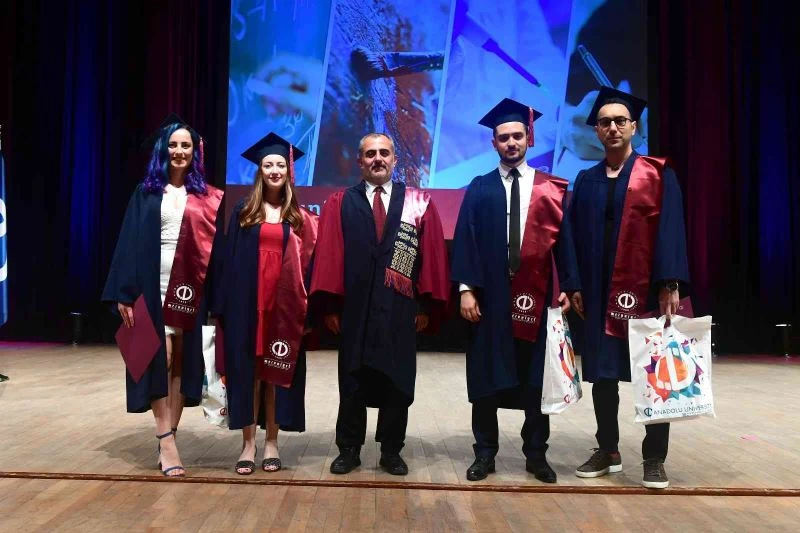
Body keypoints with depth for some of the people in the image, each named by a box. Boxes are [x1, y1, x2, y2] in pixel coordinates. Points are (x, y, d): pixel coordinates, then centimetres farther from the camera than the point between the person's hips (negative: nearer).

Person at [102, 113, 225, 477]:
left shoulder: (206, 197, 9)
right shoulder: (146, 193, 6)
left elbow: (215, 247, 7)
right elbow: (130, 243, 1)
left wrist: (214, 299, -1)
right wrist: (124, 293, -7)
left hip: (189, 288, 2)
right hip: (154, 284, -2)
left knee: (180, 361, 4)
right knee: (161, 358, -8)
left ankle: (168, 438, 13)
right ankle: (167, 443, -6)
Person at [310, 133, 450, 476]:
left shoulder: (419, 203, 5)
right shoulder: (340, 204, 4)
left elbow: (432, 256, 2)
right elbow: (328, 255, -1)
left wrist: (427, 305, -3)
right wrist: (330, 305, -7)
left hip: (400, 310, 0)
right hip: (354, 309, 0)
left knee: (397, 383, 9)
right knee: (352, 382, 9)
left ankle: (391, 451, 24)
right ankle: (349, 449, 24)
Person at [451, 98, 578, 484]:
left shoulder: (552, 189, 6)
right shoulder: (479, 189, 6)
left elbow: (564, 240, 3)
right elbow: (465, 240, 0)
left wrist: (568, 287, -4)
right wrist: (466, 288, -9)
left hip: (536, 296, 0)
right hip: (489, 295, 0)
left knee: (536, 377, 7)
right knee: (486, 375, 5)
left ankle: (536, 454, 21)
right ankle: (485, 453, 17)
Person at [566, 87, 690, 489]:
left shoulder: (657, 175, 1)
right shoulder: (586, 180, 11)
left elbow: (670, 229, -7)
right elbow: (575, 234, 9)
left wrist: (670, 283, -15)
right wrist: (574, 285, 1)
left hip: (646, 289, -3)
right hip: (599, 292, 3)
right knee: (602, 373, 8)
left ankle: (654, 459, 14)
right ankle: (607, 451, 21)